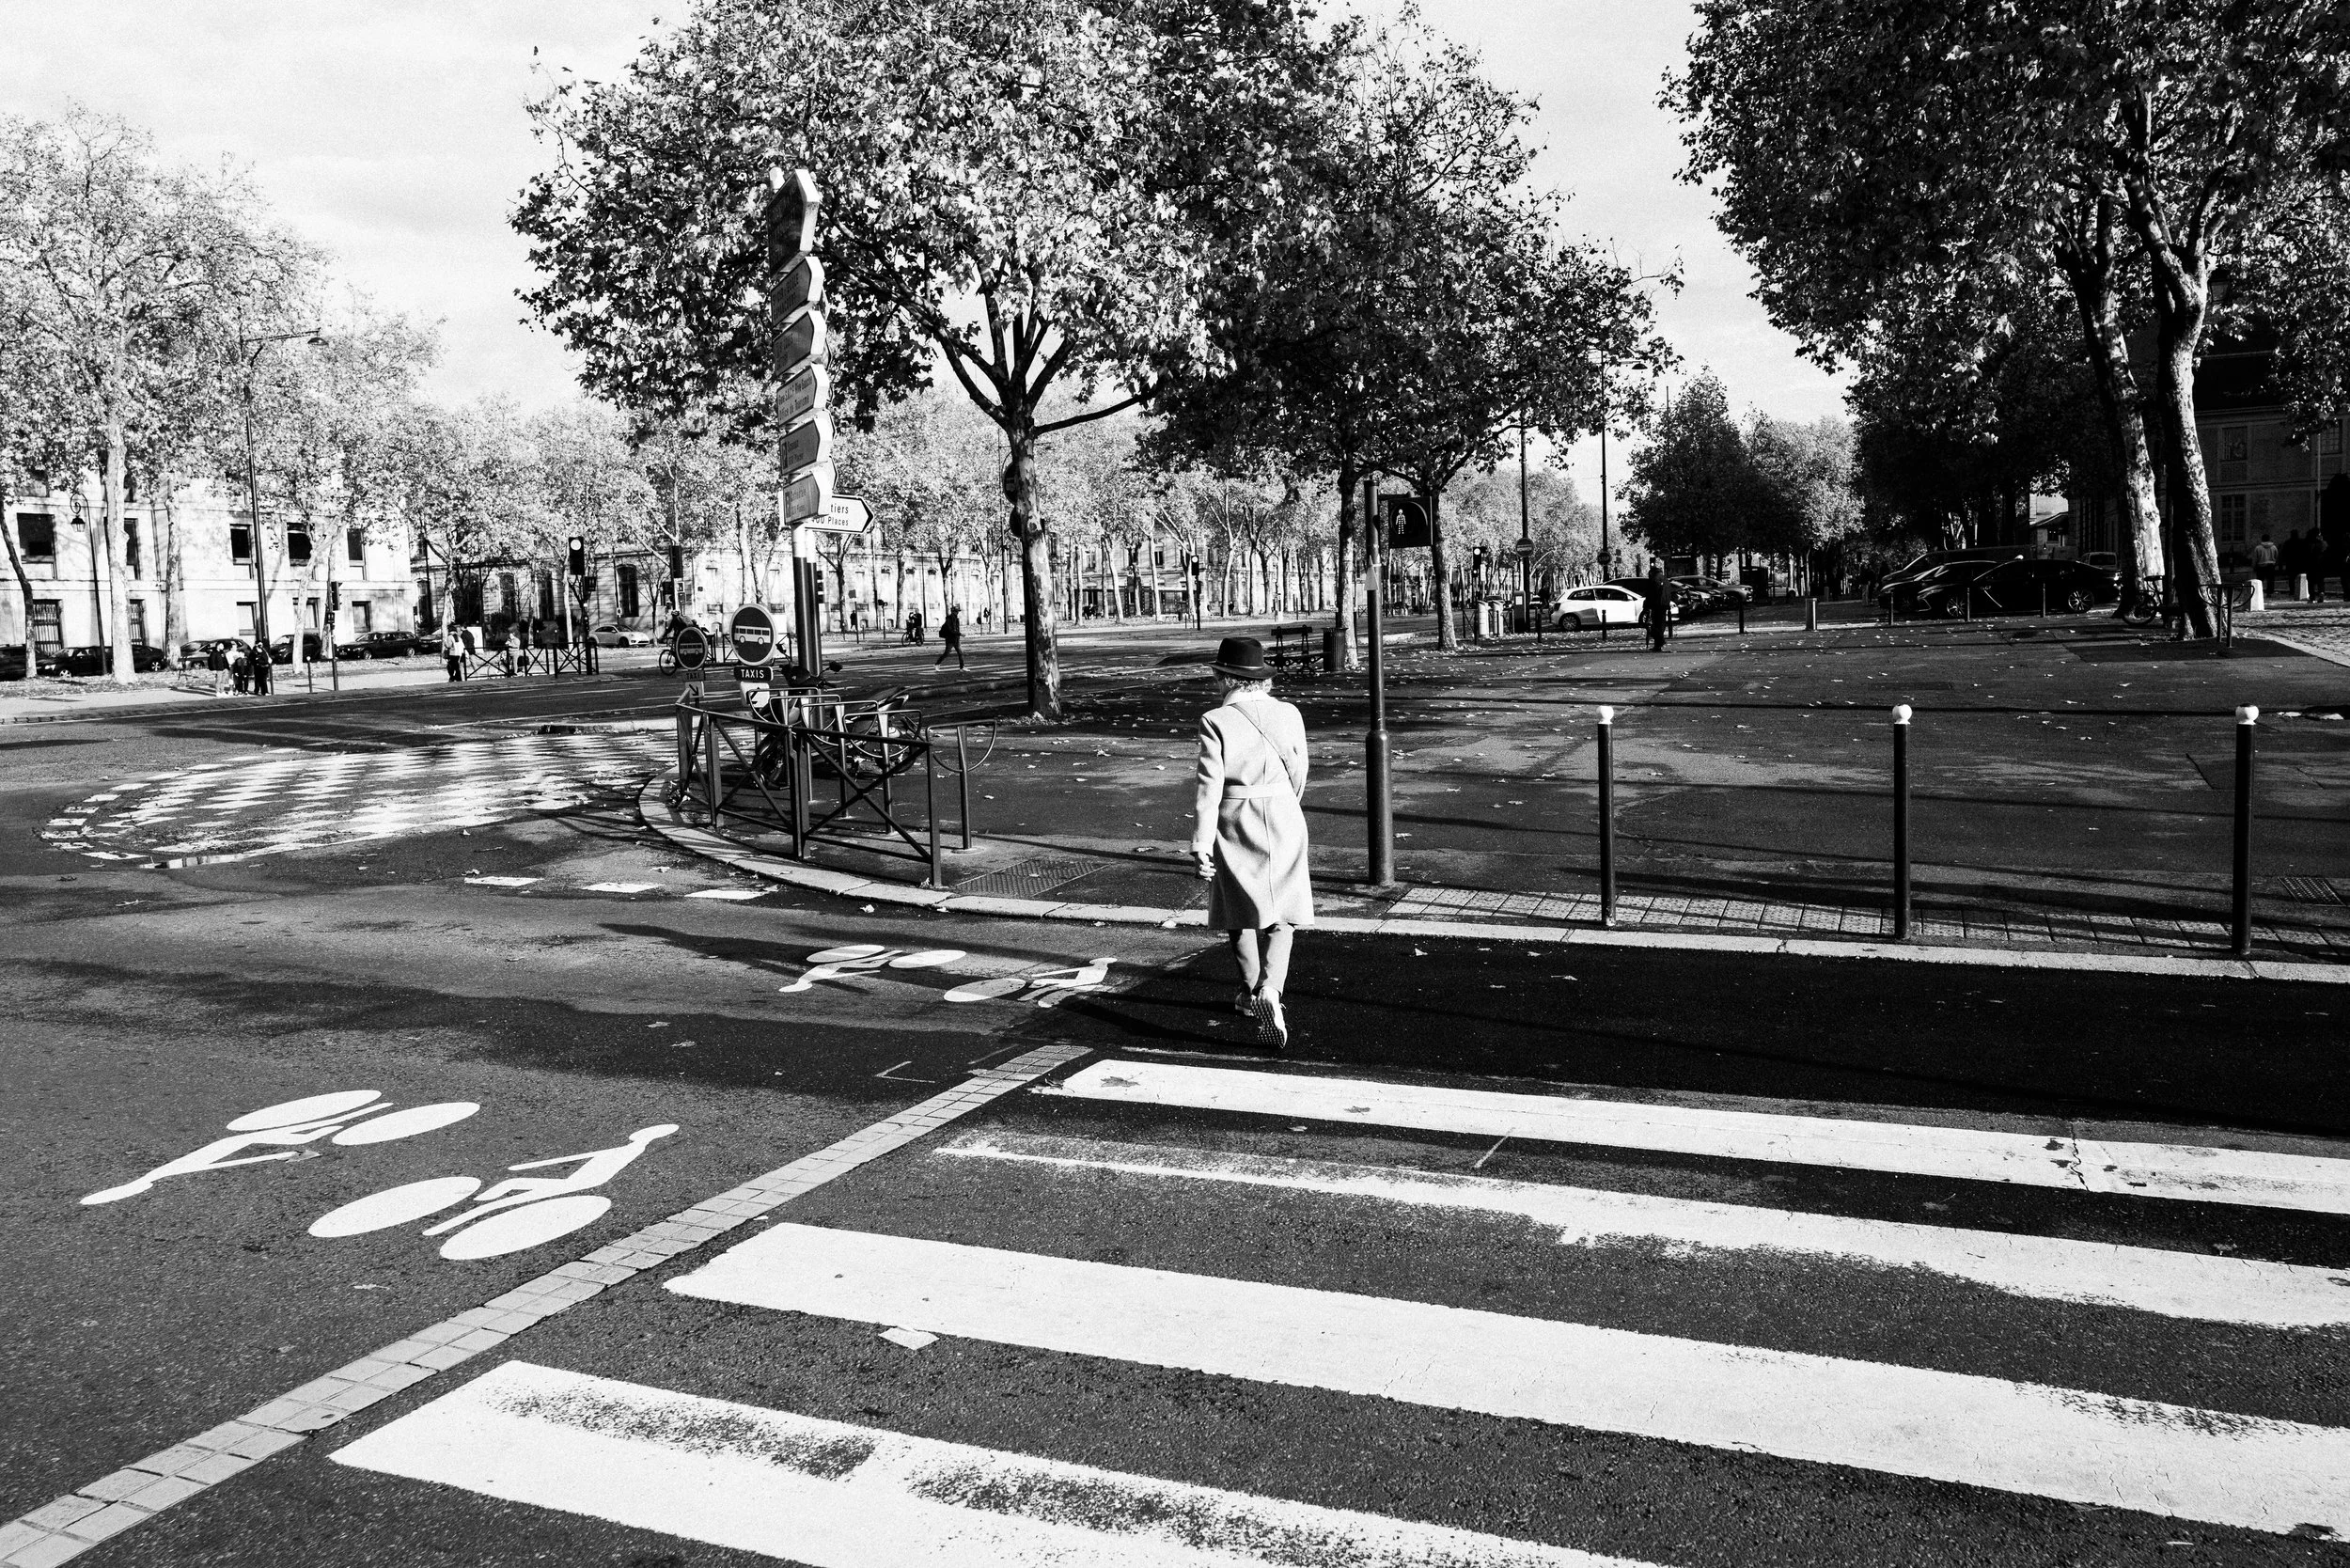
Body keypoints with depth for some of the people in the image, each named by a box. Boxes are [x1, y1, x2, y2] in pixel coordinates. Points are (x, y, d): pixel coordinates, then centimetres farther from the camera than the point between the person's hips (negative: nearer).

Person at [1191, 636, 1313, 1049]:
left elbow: (1209, 787, -15)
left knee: (1240, 912, 17)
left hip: (1234, 822, -1)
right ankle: (1269, 990, -15)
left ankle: (1251, 993, 30)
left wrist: (1201, 845, -12)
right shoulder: (1289, 714, -2)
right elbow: (1298, 775, 8)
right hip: (1283, 820, 2)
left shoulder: (1215, 721, -12)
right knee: (1280, 915, 7)